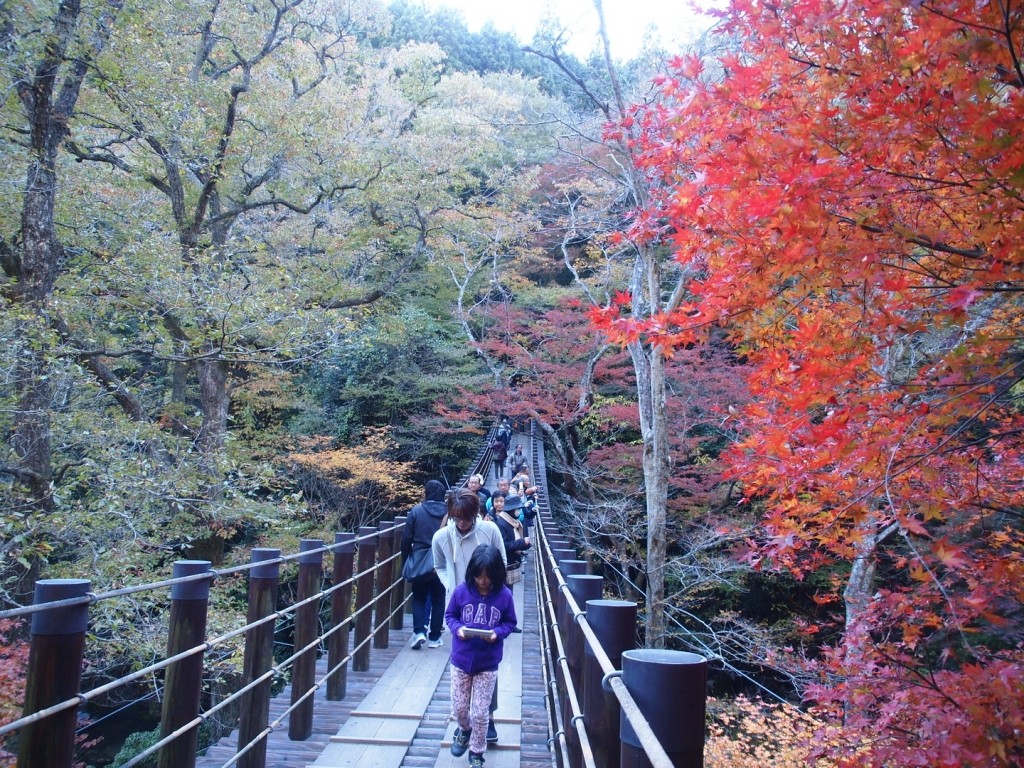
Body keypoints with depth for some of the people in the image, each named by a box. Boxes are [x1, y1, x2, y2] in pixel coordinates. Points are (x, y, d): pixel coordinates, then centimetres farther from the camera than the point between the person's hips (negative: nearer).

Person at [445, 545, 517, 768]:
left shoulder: (504, 595, -13)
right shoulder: (462, 590, -11)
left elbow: (510, 622, -1)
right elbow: (449, 615, 2)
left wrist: (497, 633, -20)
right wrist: (457, 628, -18)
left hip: (488, 664, -1)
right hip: (461, 660, 1)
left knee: (480, 713, 6)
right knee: (459, 708, 14)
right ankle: (464, 730, 47)